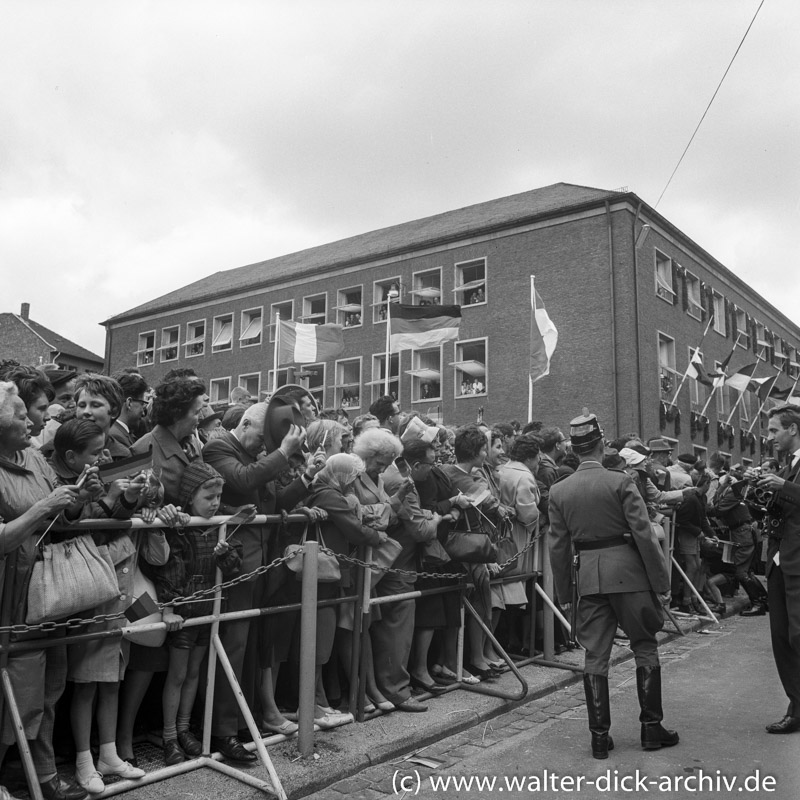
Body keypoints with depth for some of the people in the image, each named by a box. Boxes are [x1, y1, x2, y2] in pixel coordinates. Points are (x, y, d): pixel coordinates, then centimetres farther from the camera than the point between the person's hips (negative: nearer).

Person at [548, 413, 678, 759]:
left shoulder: (559, 491, 2)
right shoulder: (621, 481, -9)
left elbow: (558, 547, 5)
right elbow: (644, 535, -10)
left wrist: (564, 594, 12)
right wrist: (661, 582, -3)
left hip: (588, 578, 3)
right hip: (628, 574, -3)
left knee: (595, 655, 9)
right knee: (645, 648, 13)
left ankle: (599, 736, 12)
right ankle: (651, 727, 19)